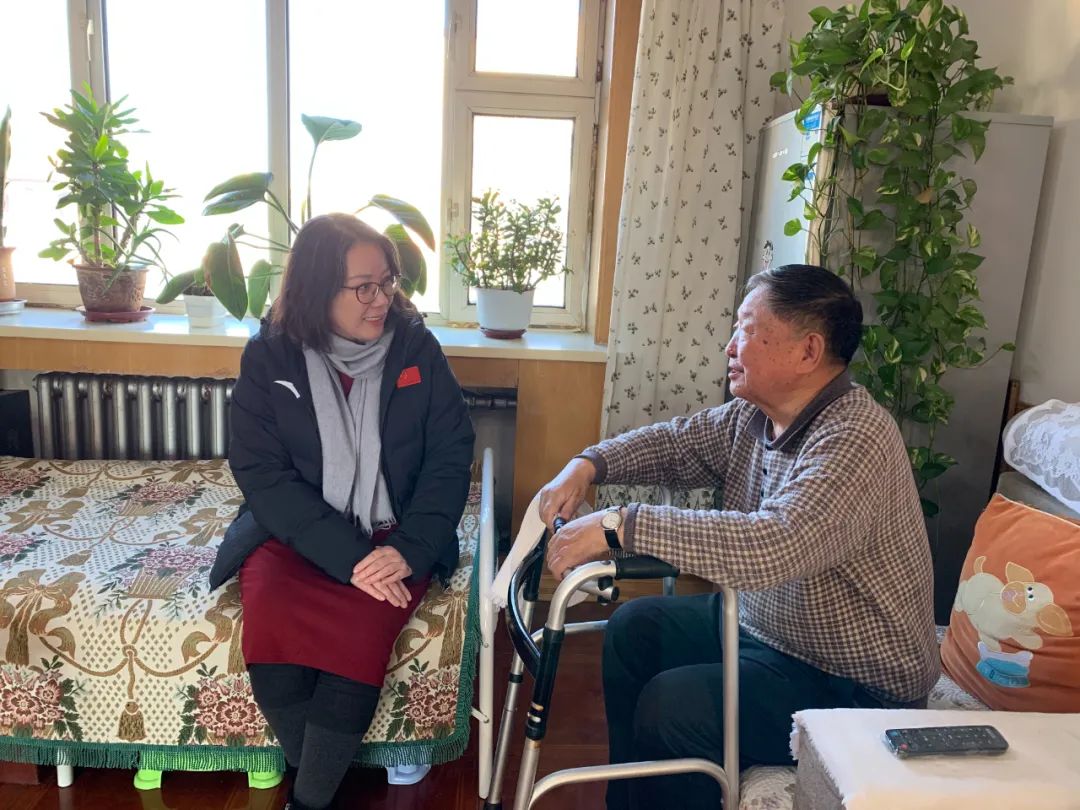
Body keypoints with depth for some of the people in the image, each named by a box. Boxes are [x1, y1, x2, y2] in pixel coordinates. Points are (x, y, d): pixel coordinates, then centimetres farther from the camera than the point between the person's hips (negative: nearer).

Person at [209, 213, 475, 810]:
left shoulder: (415, 347, -1)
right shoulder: (269, 356, -3)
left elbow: (450, 455, -2)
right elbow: (261, 472, -9)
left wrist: (409, 550, -17)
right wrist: (347, 557, -20)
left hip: (392, 539, 0)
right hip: (294, 535, 1)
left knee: (358, 641, -27)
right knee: (272, 645, -26)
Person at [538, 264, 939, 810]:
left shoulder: (855, 441, -30)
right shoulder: (755, 414, -2)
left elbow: (772, 545, -43)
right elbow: (675, 443, 10)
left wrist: (622, 526, -41)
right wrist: (588, 465, -7)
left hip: (855, 684, -9)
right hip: (761, 623, 9)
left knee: (671, 707, -21)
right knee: (634, 628, 8)